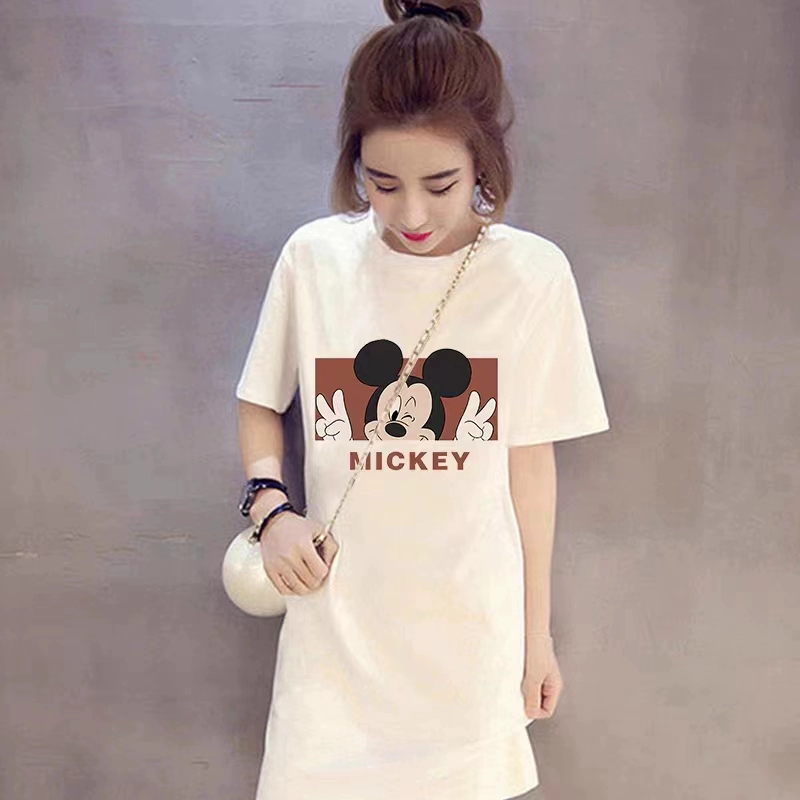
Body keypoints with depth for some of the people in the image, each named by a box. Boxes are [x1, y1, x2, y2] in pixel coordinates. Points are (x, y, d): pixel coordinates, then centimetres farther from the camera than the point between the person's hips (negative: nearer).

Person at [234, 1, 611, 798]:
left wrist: (536, 631, 5)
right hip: (336, 613, 1)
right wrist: (270, 507, -11)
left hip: (472, 618, 0)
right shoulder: (313, 257, -6)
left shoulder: (533, 274, -8)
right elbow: (259, 405, 8)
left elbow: (530, 462, -1)